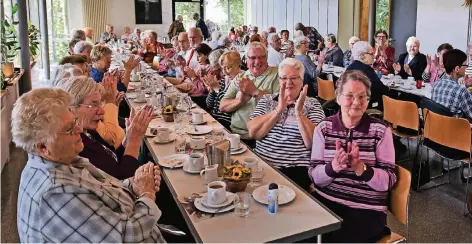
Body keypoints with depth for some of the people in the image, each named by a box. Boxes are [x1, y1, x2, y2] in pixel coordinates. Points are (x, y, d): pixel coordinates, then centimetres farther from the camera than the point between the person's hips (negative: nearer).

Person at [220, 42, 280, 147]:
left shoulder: (277, 74, 3)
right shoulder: (239, 78, 17)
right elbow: (222, 107, 10)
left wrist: (254, 91, -10)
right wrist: (240, 100, -9)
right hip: (236, 134, 5)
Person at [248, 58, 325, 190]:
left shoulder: (312, 105, 5)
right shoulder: (267, 100, 12)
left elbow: (312, 143, -7)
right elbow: (252, 133, -4)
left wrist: (299, 112, -15)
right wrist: (279, 109, -11)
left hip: (297, 169, -2)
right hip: (262, 164, 2)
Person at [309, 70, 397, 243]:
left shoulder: (380, 131, -2)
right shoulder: (324, 128, 2)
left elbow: (388, 181, -6)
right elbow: (314, 176, -2)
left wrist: (360, 168, -23)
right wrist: (333, 167, -22)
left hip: (367, 210, -2)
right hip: (325, 201, 3)